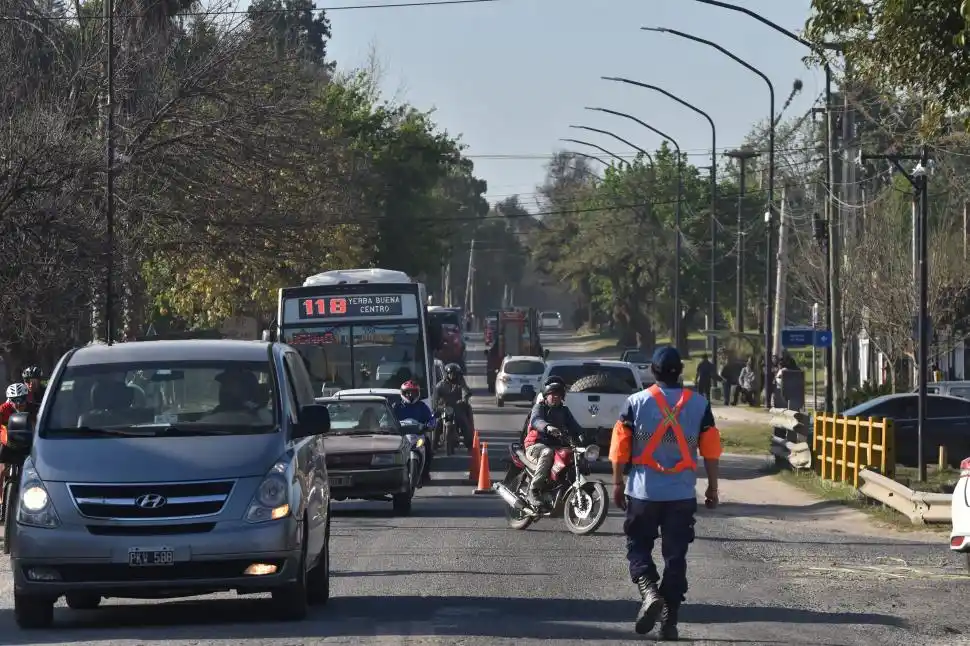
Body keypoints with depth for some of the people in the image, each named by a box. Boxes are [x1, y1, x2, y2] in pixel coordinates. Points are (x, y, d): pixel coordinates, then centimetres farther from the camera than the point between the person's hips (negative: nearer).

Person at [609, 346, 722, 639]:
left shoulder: (637, 402, -4)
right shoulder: (699, 404, 0)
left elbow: (620, 447, -3)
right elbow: (711, 449, 2)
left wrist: (618, 483, 7)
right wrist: (712, 487, 11)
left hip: (643, 492, -1)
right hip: (682, 494, 1)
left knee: (638, 548, 11)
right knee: (675, 556, 7)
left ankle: (649, 592, -15)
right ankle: (669, 620, 6)